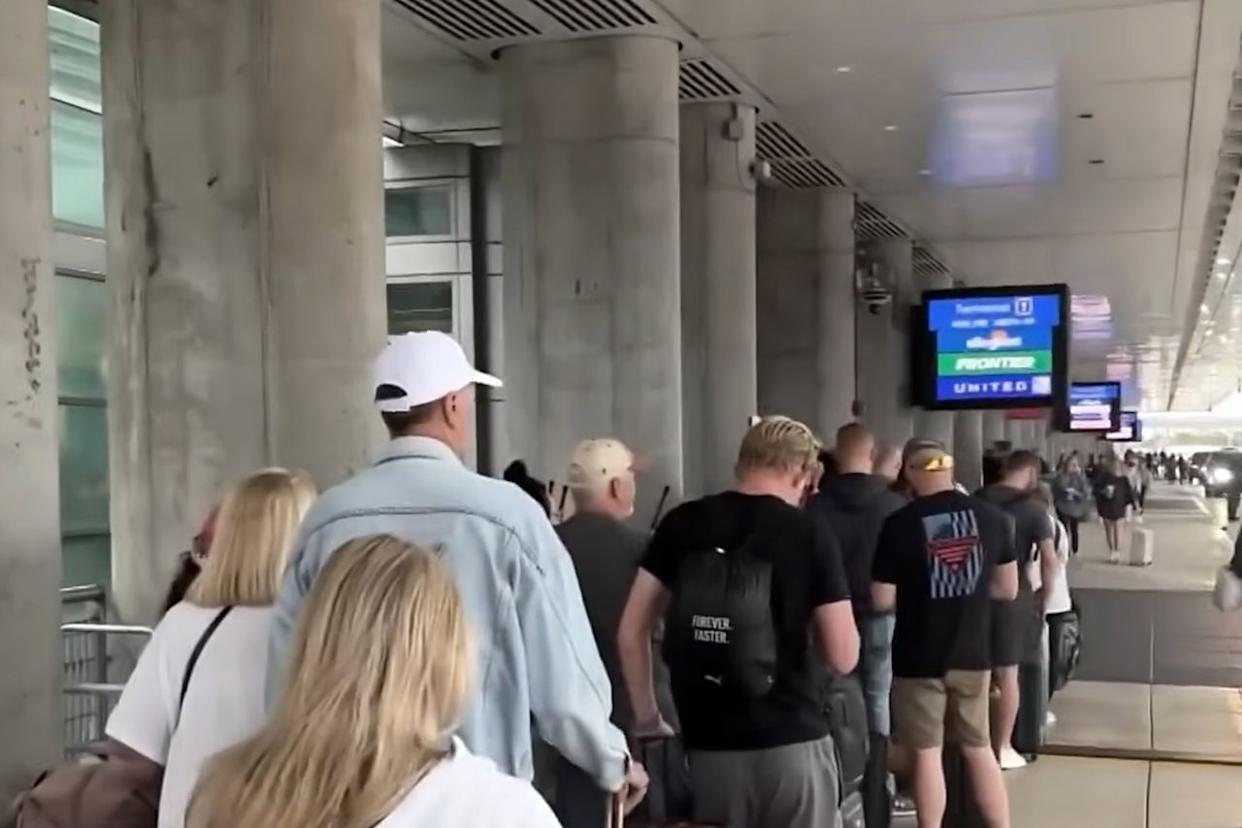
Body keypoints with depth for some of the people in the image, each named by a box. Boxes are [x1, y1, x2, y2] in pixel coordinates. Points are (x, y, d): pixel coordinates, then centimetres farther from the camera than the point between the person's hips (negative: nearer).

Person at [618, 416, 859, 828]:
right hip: (792, 743, -2)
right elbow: (843, 657, -6)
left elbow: (631, 633, 2)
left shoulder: (682, 525, 2)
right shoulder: (810, 535, -6)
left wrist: (646, 717, 10)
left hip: (709, 746, 3)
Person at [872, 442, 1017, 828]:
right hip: (971, 653, 4)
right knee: (979, 749, 17)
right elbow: (1008, 589, 5)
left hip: (918, 658, -4)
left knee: (927, 753, 7)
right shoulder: (990, 516, -2)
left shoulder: (899, 523, -13)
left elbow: (882, 600, -11)